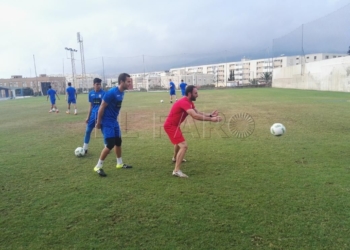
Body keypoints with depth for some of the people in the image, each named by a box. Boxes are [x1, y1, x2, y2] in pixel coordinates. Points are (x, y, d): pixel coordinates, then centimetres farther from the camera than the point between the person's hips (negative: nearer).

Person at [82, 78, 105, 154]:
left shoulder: (103, 93, -9)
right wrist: (88, 117, 10)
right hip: (93, 115, 5)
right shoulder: (91, 93, 6)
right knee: (87, 131, 6)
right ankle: (85, 149, 19)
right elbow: (91, 106, 12)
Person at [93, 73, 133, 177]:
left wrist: (113, 118, 19)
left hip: (114, 121, 9)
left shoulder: (122, 93, 4)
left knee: (118, 142, 16)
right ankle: (98, 167, 4)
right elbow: (102, 108, -18)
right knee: (110, 144, -11)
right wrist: (98, 122, -14)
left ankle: (120, 163, 32)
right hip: (107, 122, -9)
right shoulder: (111, 92, -23)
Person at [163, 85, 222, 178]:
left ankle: (175, 158, 60)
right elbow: (195, 116, -38)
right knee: (184, 146, -19)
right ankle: (177, 170, -16)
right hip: (170, 126, -11)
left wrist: (210, 114, -14)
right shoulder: (184, 102, -27)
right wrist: (211, 119, -38)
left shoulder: (189, 102, 6)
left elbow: (198, 112, 0)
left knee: (179, 141, 34)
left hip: (173, 125, 11)